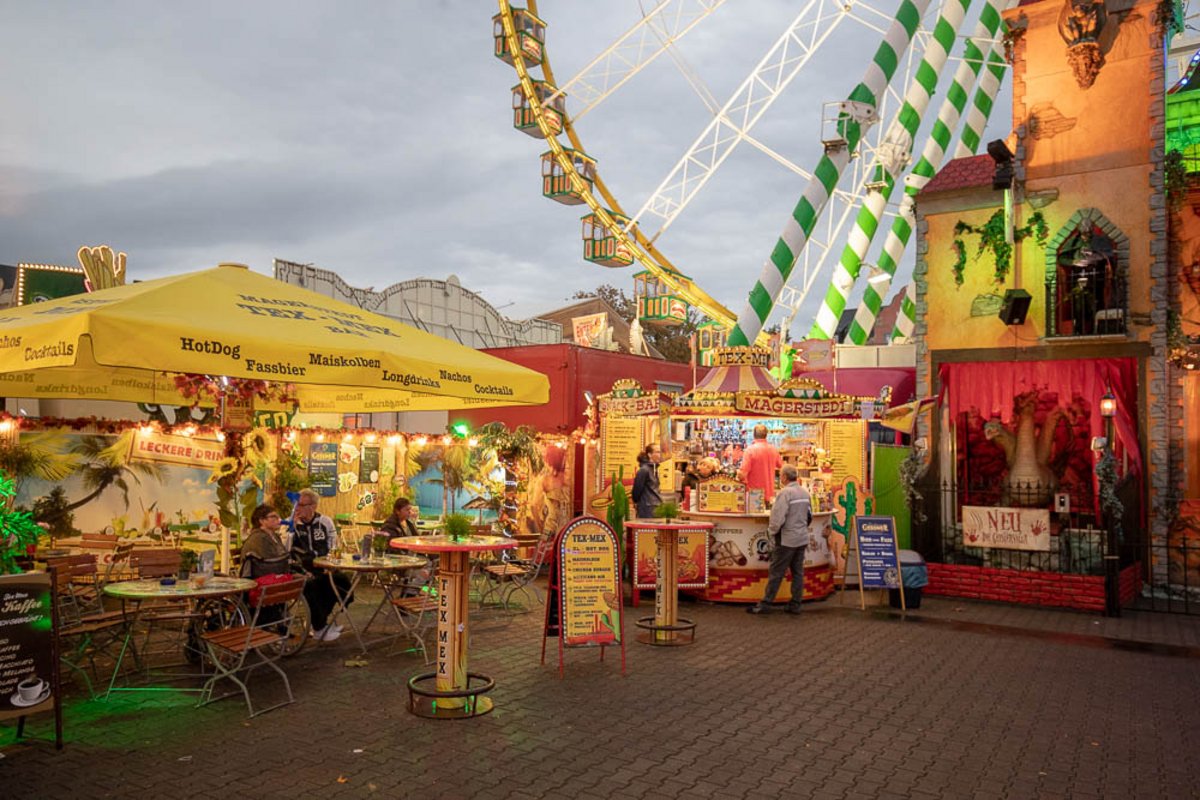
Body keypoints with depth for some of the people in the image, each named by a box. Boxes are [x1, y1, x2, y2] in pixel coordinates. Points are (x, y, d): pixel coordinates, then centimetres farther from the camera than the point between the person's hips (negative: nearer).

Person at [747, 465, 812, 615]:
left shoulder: (785, 492, -17)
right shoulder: (805, 492, 6)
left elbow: (778, 517, -20)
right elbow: (809, 515, 14)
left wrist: (771, 532, -5)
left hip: (786, 540, -7)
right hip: (802, 539, 7)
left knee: (776, 572, -1)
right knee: (798, 572, 11)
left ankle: (765, 604, 4)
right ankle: (795, 604, 15)